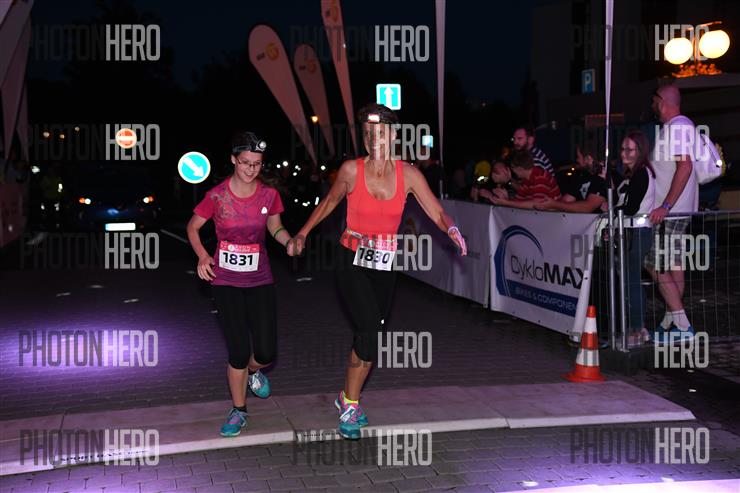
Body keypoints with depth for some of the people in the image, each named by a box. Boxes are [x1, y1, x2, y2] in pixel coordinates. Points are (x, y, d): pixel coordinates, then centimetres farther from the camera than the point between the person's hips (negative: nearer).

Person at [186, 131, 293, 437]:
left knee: (266, 353, -1)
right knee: (238, 352, -4)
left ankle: (253, 371, 38)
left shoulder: (269, 194, -4)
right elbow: (193, 228, 3)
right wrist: (202, 256, -13)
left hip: (259, 280, 2)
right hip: (226, 282, -2)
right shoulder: (217, 196, -10)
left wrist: (290, 241, -8)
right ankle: (238, 411, 18)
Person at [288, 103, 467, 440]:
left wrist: (452, 230, -27)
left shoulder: (408, 174, -6)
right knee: (369, 329, -19)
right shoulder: (351, 170, -11)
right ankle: (350, 405, 1)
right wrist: (302, 234, 7)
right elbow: (330, 202, 7)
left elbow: (438, 213, -7)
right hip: (352, 262, -3)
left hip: (384, 266, 4)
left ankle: (348, 398, 35)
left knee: (370, 336, 11)